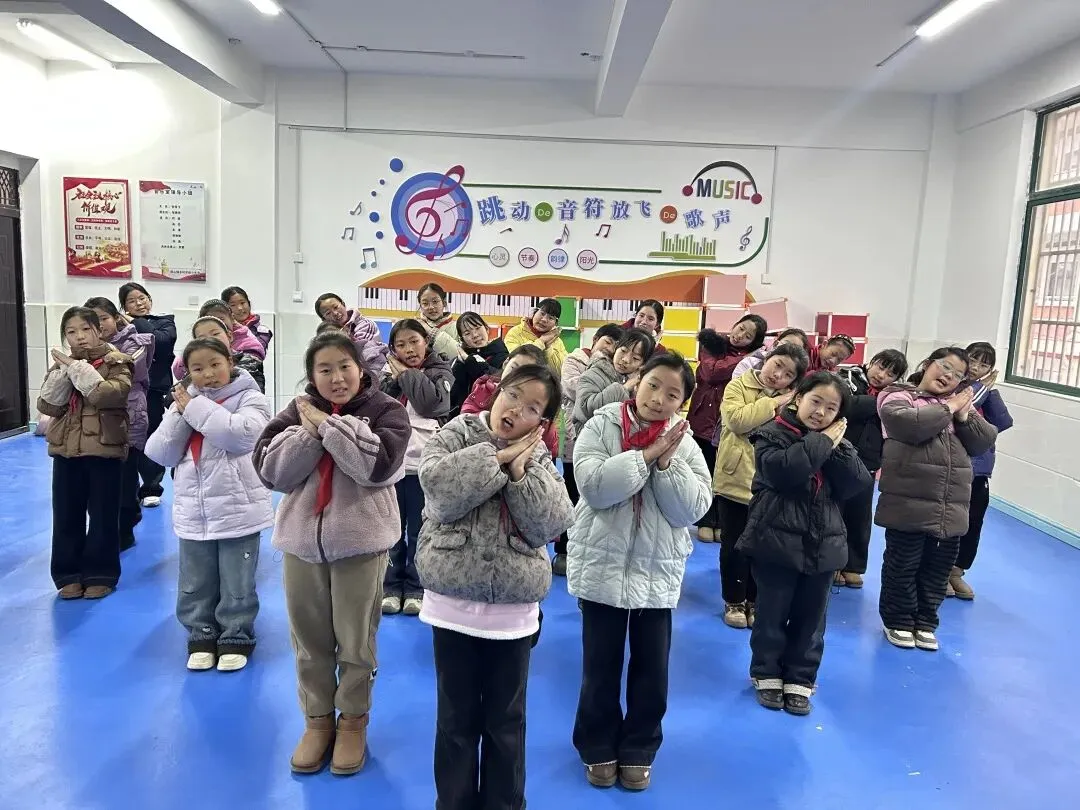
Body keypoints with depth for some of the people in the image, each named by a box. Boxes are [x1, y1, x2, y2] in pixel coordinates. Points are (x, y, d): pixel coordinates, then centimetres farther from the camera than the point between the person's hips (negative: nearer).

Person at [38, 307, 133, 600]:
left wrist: (77, 368, -19)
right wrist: (64, 372, -12)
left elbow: (108, 395, -23)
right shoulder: (62, 364, 9)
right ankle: (68, 574, 23)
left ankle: (100, 575, 18)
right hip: (66, 450, 4)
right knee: (66, 515, 9)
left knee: (103, 515, 5)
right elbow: (47, 406, -1)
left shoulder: (116, 363, -5)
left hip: (104, 448, -4)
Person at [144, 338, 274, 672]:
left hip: (237, 510, -4)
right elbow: (161, 454, 2)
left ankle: (236, 638, 25)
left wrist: (195, 407, -17)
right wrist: (180, 415, -11)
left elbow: (242, 434, -26)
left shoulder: (249, 398, -7)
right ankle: (201, 636, 33)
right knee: (195, 584, 15)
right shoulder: (183, 401, 8)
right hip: (193, 513, 5)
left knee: (236, 584, 8)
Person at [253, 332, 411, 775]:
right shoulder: (297, 410, 4)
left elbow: (378, 463, -23)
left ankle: (353, 721, 29)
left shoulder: (386, 409, -6)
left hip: (360, 540, -3)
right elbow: (271, 470, -6)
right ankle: (317, 720, 34)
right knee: (309, 639, 14)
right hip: (302, 539, 3)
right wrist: (309, 430, -18)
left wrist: (326, 423, -19)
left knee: (355, 641, 8)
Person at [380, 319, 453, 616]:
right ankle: (391, 586, 22)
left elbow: (431, 402, -16)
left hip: (423, 464, -2)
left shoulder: (440, 372, 4)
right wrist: (394, 378, -10)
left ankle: (416, 588, 19)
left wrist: (407, 374, -6)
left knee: (419, 531, 6)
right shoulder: (390, 374, 12)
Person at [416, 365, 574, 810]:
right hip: (454, 601, -1)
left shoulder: (538, 458, 2)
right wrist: (496, 456, -19)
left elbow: (552, 522, -10)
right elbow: (439, 489, -22)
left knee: (506, 720, 16)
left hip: (514, 608, 2)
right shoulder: (455, 434, -4)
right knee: (457, 718, 14)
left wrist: (520, 471, -18)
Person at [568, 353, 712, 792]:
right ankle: (598, 748, 33)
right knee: (601, 666, 12)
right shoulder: (601, 427, -8)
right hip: (603, 566, -2)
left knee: (652, 669, 13)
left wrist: (667, 462, -19)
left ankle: (638, 751, 34)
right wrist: (647, 454, -22)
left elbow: (694, 509, -9)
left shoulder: (684, 443, 0)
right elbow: (594, 486, -22)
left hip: (658, 572, 2)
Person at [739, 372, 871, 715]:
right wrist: (821, 442, -18)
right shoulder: (772, 434, -8)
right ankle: (767, 675, 26)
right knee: (772, 615, 7)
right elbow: (783, 470, -28)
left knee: (810, 620, 13)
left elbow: (855, 486, -3)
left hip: (822, 544, 5)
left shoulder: (836, 442, 10)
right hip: (777, 541, -5)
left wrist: (837, 446, -13)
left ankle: (799, 680, 27)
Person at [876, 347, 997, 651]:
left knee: (938, 569, 15)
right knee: (902, 565, 8)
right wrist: (948, 408, -10)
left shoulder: (960, 402, 15)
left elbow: (984, 442, 7)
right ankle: (898, 621, 26)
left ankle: (925, 622, 32)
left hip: (951, 507, 5)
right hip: (909, 503, -5)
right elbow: (910, 425, -23)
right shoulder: (897, 395, -2)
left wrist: (964, 415, -8)